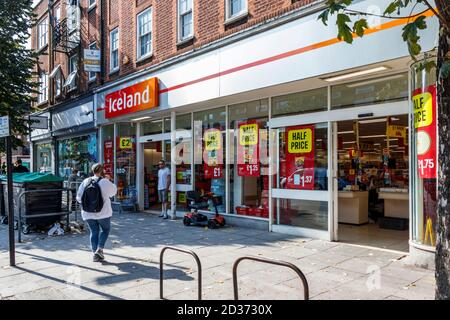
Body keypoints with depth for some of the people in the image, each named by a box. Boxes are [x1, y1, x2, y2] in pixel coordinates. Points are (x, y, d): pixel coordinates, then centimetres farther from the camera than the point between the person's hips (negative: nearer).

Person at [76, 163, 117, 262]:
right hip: (103, 212, -3)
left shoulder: (85, 182, 0)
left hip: (88, 213, 4)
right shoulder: (105, 182, -12)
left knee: (94, 232, 12)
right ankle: (100, 249, 2)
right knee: (105, 229, 16)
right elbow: (113, 192, 5)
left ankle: (95, 254, 12)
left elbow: (79, 197, 4)